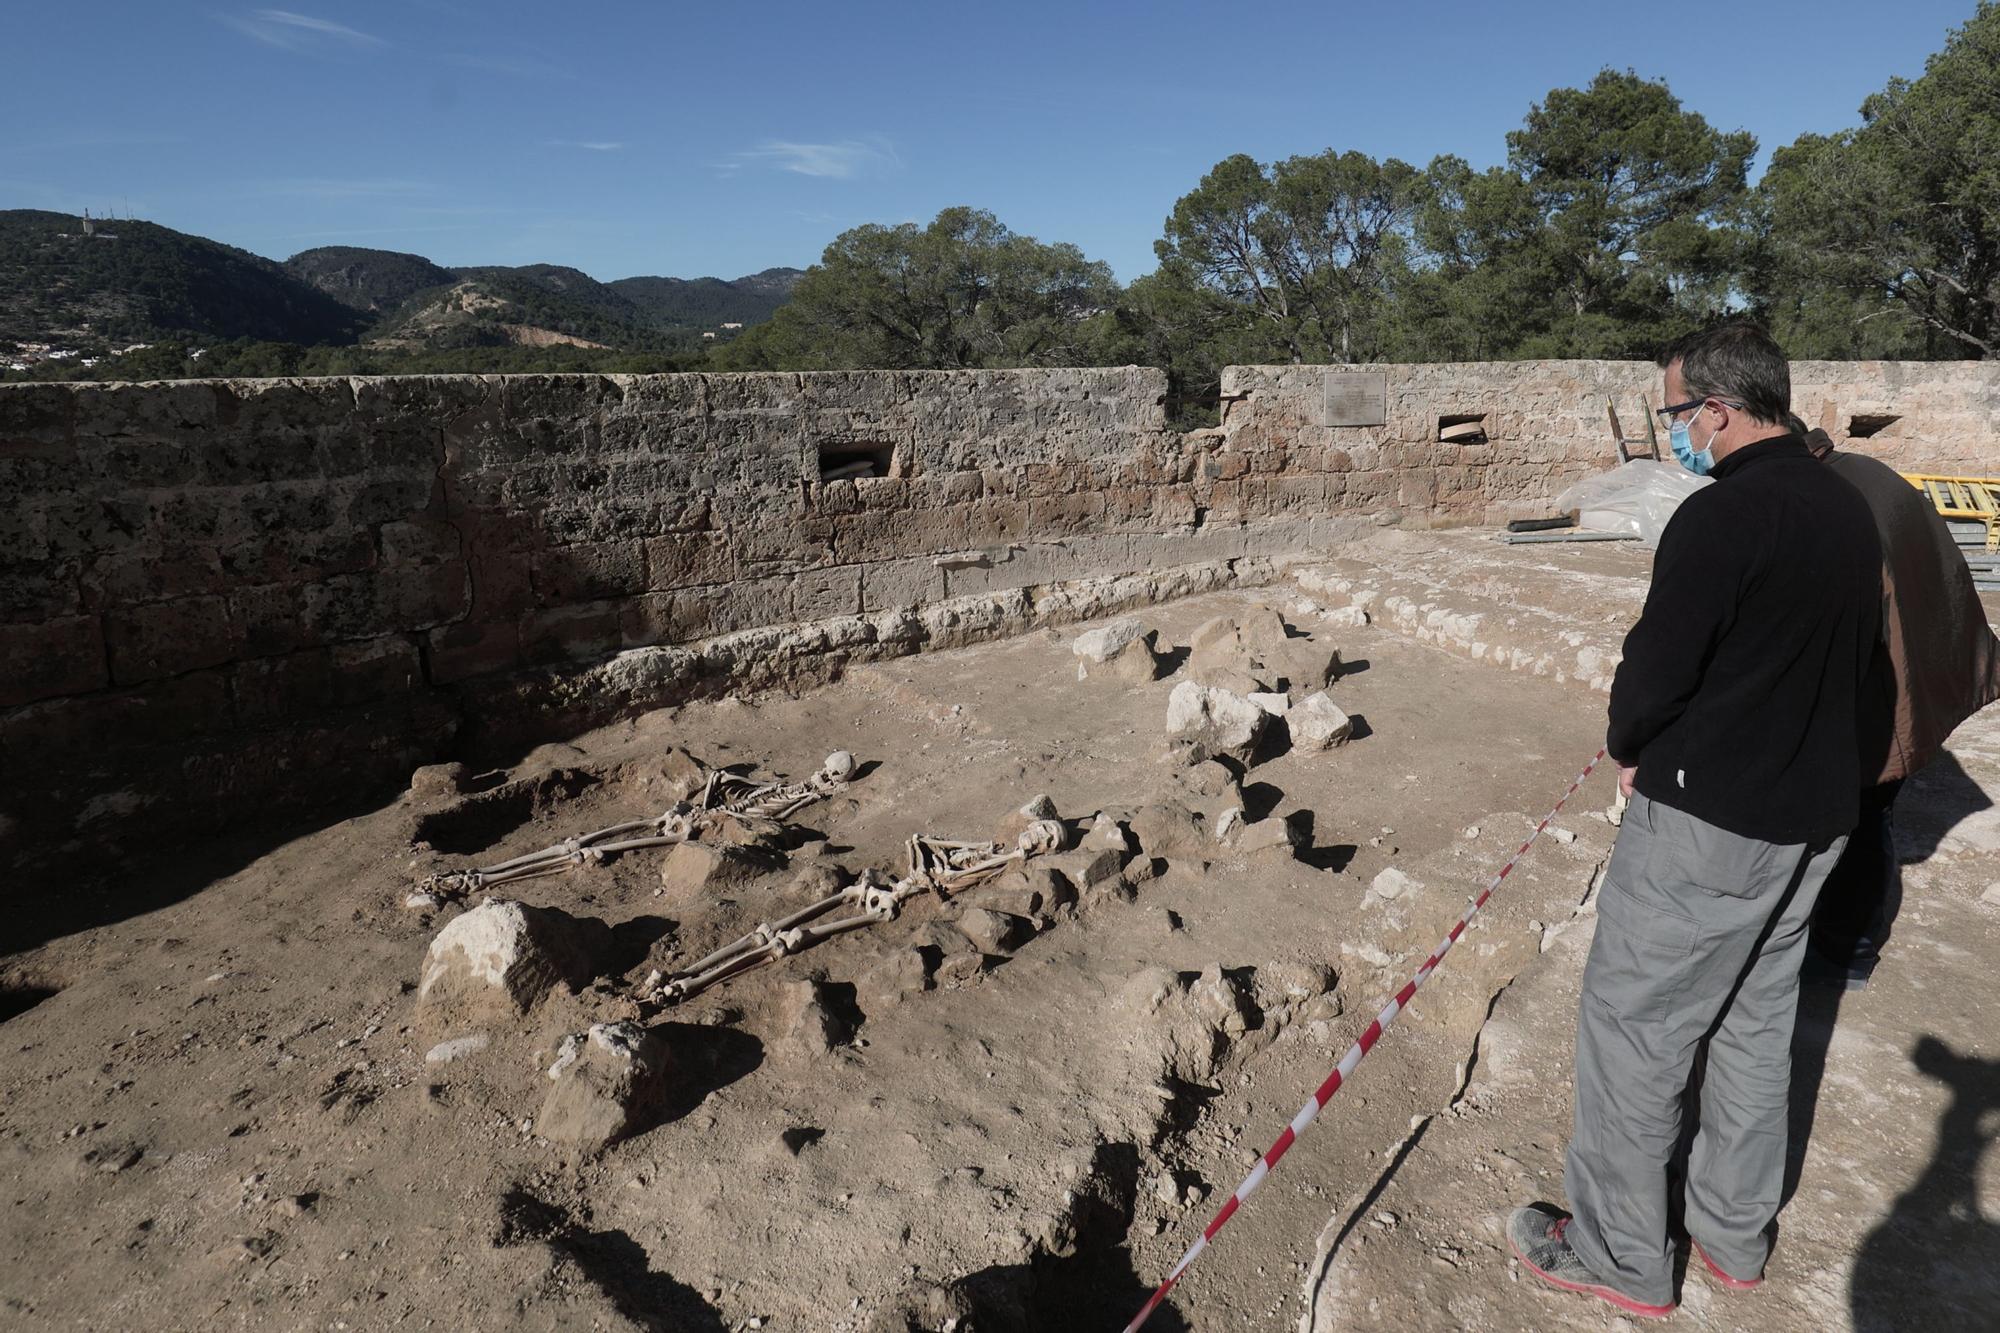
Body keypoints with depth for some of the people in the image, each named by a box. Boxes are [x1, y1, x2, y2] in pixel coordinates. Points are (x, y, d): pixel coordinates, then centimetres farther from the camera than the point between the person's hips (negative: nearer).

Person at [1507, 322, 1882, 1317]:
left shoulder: (1722, 516, -21)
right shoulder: (1850, 510, 7)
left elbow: (1656, 666, -20)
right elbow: (1833, 659, 13)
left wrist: (1630, 748, 0)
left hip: (1706, 824, -9)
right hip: (1816, 818, 9)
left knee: (1630, 1025, 4)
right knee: (1755, 1020, 20)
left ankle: (1620, 1255, 18)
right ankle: (1735, 1235, 36)